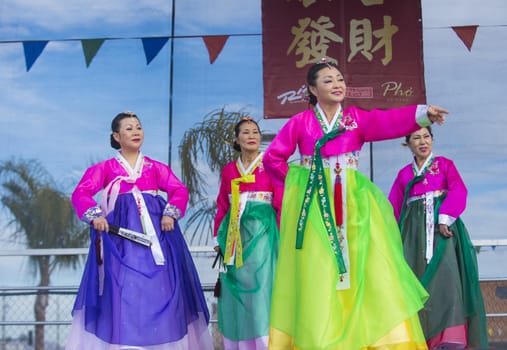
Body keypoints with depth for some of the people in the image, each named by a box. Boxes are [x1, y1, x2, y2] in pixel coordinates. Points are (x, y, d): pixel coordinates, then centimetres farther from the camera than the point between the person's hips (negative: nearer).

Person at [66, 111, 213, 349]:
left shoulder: (155, 167, 16)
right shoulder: (105, 168, 11)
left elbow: (179, 190, 3)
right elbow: (81, 193, -2)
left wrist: (171, 213, -15)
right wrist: (95, 216, -20)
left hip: (155, 231, 2)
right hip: (121, 233, -1)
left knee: (160, 290, -2)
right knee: (122, 290, -7)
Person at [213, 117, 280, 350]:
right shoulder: (228, 170, 12)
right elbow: (222, 206, 13)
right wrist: (218, 238, 10)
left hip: (262, 231, -3)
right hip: (235, 233, 4)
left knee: (260, 287, -6)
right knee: (236, 292, 6)